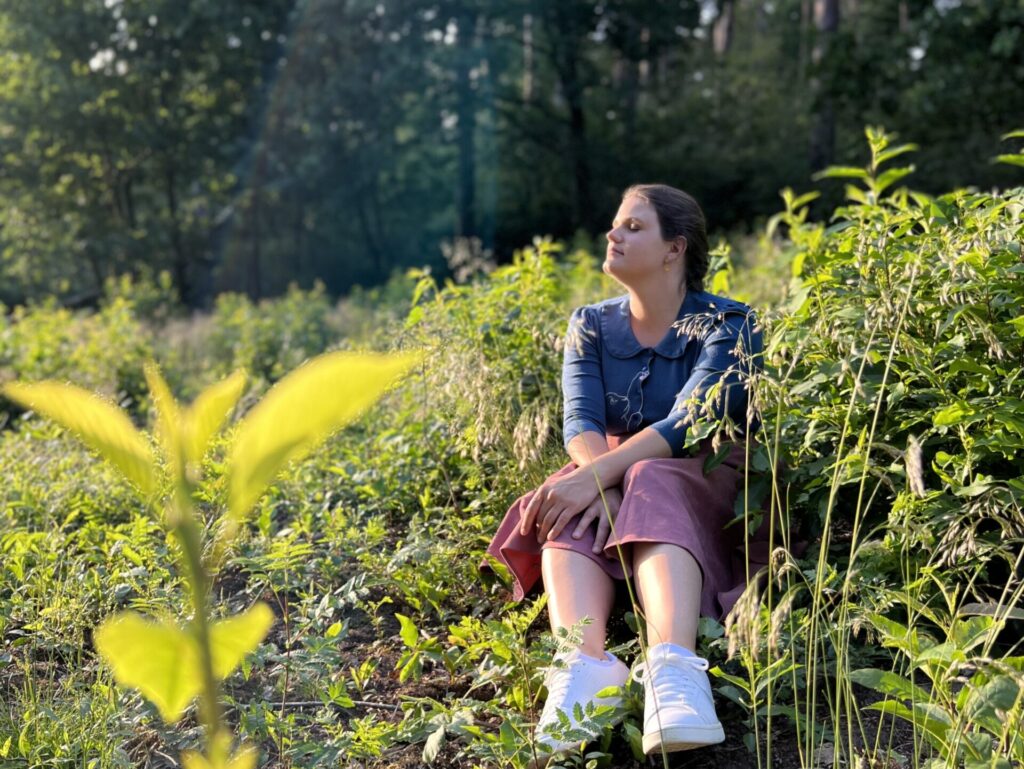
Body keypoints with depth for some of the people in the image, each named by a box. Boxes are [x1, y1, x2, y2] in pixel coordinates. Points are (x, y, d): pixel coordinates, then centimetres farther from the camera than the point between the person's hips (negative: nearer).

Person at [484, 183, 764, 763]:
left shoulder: (727, 325, -5)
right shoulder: (592, 326, 8)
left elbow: (691, 421, -22)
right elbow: (581, 421, -8)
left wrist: (598, 475, -36)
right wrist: (597, 482, -32)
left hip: (704, 483, -3)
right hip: (613, 476, 4)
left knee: (653, 488, -38)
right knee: (574, 511, -31)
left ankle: (674, 671, -61)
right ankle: (585, 666, -56)